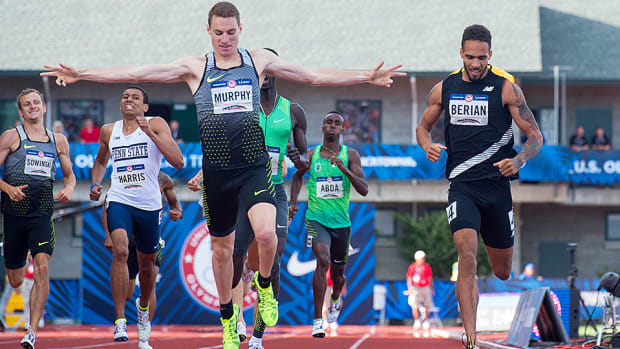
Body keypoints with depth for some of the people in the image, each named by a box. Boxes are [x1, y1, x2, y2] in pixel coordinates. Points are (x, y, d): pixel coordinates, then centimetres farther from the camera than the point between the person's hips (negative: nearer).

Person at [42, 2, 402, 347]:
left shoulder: (259, 60, 6)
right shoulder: (195, 68, 3)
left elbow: (315, 75, 8)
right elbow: (138, 73, 0)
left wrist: (368, 77, 3)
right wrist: (81, 74, -6)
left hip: (254, 166, -1)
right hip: (216, 171, 1)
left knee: (266, 233, -24)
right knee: (222, 247, 11)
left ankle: (265, 286, 6)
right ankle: (228, 317, 31)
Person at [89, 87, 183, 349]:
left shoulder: (155, 125, -2)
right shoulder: (109, 131, 8)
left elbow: (179, 162, -14)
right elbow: (100, 161, 29)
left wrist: (150, 133, -20)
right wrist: (95, 184, 9)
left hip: (149, 205, 0)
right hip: (119, 201, 0)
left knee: (147, 264, 14)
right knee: (120, 251, -26)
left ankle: (143, 308, 46)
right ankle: (120, 321, -27)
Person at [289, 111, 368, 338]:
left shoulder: (350, 155, -2)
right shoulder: (311, 155, 1)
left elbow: (364, 190, -10)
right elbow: (298, 176, 22)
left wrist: (344, 169, -24)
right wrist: (293, 202, 11)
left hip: (341, 221, 2)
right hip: (316, 218, -2)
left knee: (338, 272, 15)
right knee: (323, 260, -26)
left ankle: (335, 300, 53)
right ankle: (317, 320, -23)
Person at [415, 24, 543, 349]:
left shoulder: (506, 87, -3)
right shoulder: (444, 89, 6)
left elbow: (535, 135, -1)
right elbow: (423, 125, 21)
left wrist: (518, 161, -21)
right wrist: (428, 145, -2)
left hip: (496, 185, 0)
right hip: (462, 185, 0)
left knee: (502, 272, 10)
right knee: (467, 255, -22)